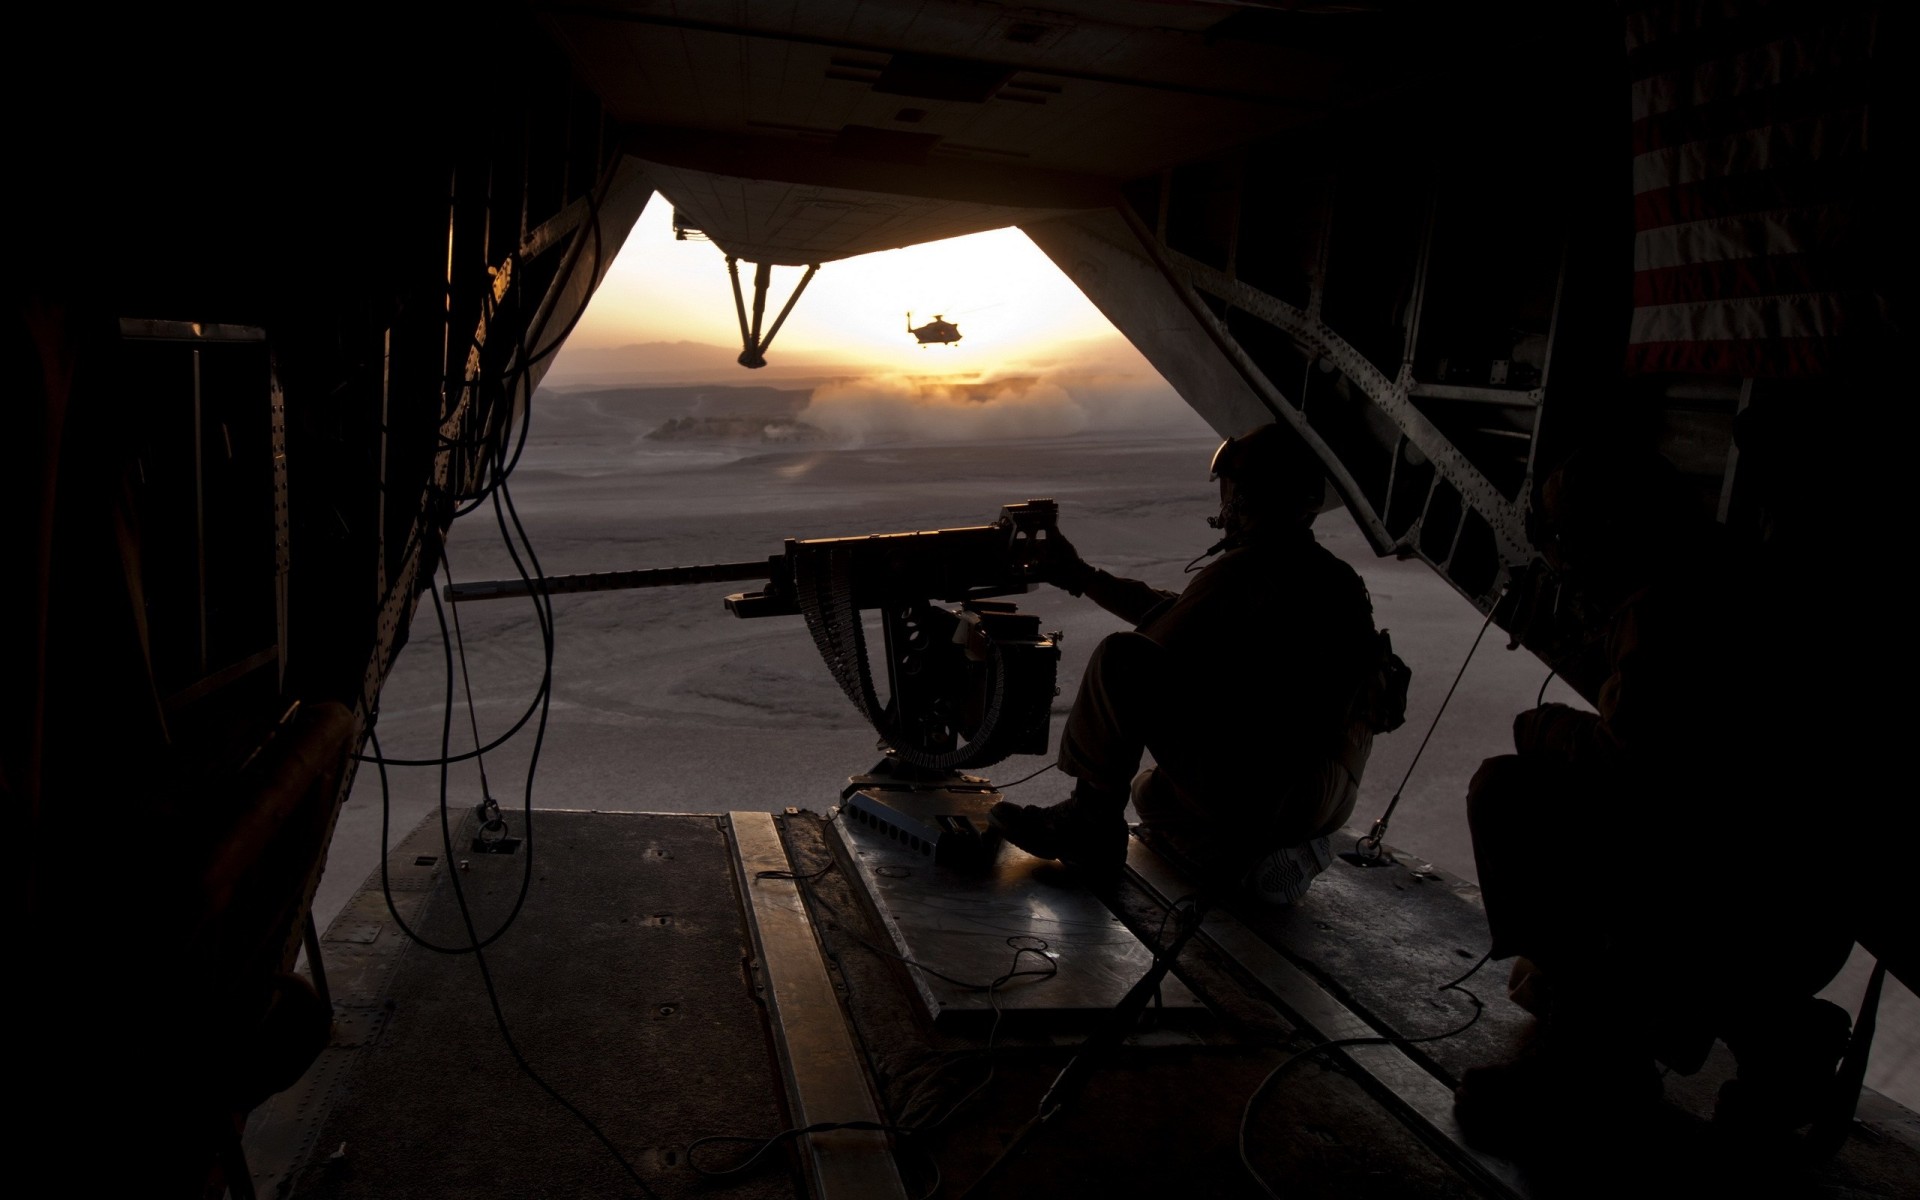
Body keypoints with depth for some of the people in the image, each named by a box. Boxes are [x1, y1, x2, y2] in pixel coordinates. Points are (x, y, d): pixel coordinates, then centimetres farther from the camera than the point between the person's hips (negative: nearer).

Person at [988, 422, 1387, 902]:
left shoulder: (1245, 571, -15)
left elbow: (1156, 650, -12)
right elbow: (1177, 614, 21)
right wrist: (1082, 578, 25)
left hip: (1264, 789, -10)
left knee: (1118, 660, -13)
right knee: (1151, 791, 32)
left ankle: (1089, 823, -1)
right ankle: (1259, 859, 14)